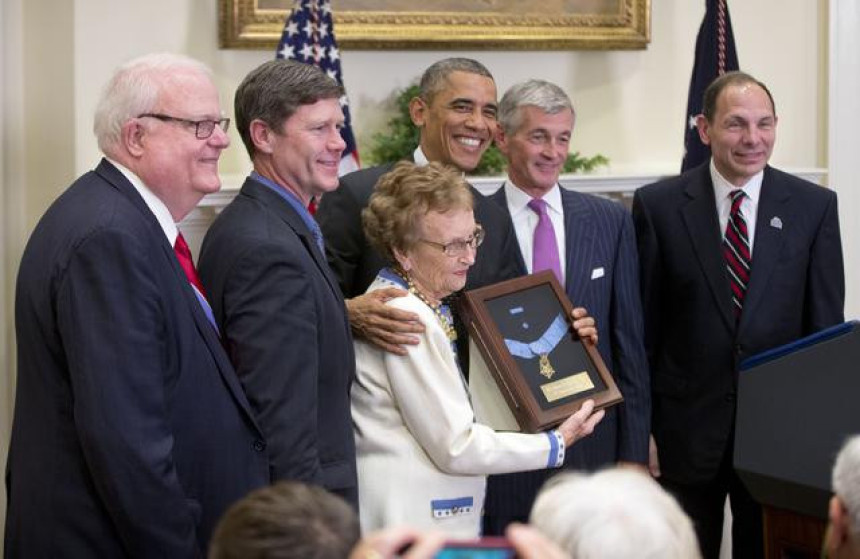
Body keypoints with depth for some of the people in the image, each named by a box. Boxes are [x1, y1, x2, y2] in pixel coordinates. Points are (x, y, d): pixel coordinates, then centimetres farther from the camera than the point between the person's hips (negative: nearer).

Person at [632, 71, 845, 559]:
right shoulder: (659, 206, -3)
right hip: (688, 426, -1)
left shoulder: (814, 206, -1)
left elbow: (826, 329, 2)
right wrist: (640, 427, -2)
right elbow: (642, 326, 0)